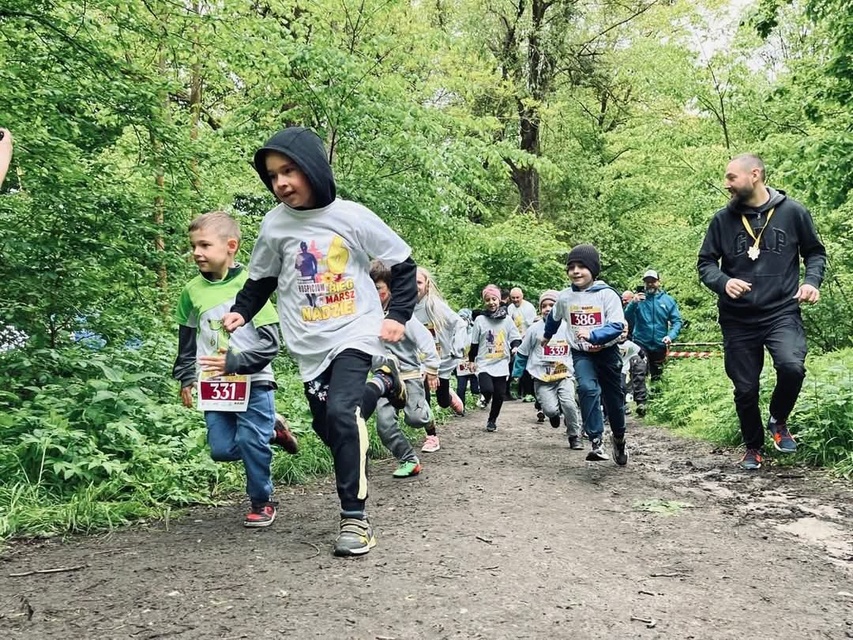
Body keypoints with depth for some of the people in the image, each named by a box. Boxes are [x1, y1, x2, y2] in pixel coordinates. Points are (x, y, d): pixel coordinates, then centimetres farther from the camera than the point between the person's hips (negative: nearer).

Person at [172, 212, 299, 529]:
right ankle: (270, 429, 28)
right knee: (222, 449, 3)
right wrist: (186, 378, 10)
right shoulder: (192, 290, 3)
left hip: (253, 381, -5)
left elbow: (271, 342, -13)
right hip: (215, 385, 5)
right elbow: (187, 340, 15)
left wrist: (234, 362, -22)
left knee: (251, 443, -6)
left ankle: (262, 502, 17)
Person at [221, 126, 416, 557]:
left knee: (342, 412, -24)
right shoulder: (274, 225, -1)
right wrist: (240, 312, -2)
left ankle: (355, 517, -11)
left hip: (355, 334, -4)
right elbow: (261, 280, 14)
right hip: (310, 345, 4)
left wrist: (398, 315, -6)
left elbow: (403, 265, 1)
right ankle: (380, 382, 35)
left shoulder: (351, 216, -9)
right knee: (329, 428, 8)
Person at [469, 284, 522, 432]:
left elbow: (516, 338, 6)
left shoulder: (507, 319, 2)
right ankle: (486, 398, 19)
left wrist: (515, 347, -15)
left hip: (501, 364, 2)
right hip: (484, 364, -2)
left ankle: (492, 420, 26)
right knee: (487, 390, -19)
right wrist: (472, 360, 7)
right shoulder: (480, 320, -1)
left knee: (499, 395, 4)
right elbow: (474, 343, 5)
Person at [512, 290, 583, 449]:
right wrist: (516, 373, 12)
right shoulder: (535, 329, 2)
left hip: (564, 375, 1)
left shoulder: (567, 328, 5)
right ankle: (554, 414, 24)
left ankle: (575, 436, 1)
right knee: (550, 410, -16)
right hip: (542, 378, -1)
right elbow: (522, 353, 10)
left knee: (568, 403, -21)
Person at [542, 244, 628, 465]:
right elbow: (554, 318, 18)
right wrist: (547, 336, 34)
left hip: (607, 352, -1)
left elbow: (617, 326, -22)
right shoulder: (565, 296, -3)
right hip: (581, 354, 1)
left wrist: (592, 335, -36)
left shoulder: (607, 294, -15)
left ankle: (618, 438, 38)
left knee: (614, 398, 11)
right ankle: (596, 441, -22)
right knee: (588, 389, -26)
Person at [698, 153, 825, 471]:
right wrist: (723, 282, -15)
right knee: (745, 389, 8)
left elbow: (815, 252, 11)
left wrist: (812, 281, -8)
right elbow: (705, 263, 6)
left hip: (782, 313, -2)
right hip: (737, 319, 2)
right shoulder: (722, 219, 1)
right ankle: (753, 447, 32)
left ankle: (778, 420, 4)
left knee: (792, 367, -27)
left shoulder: (792, 212, -1)